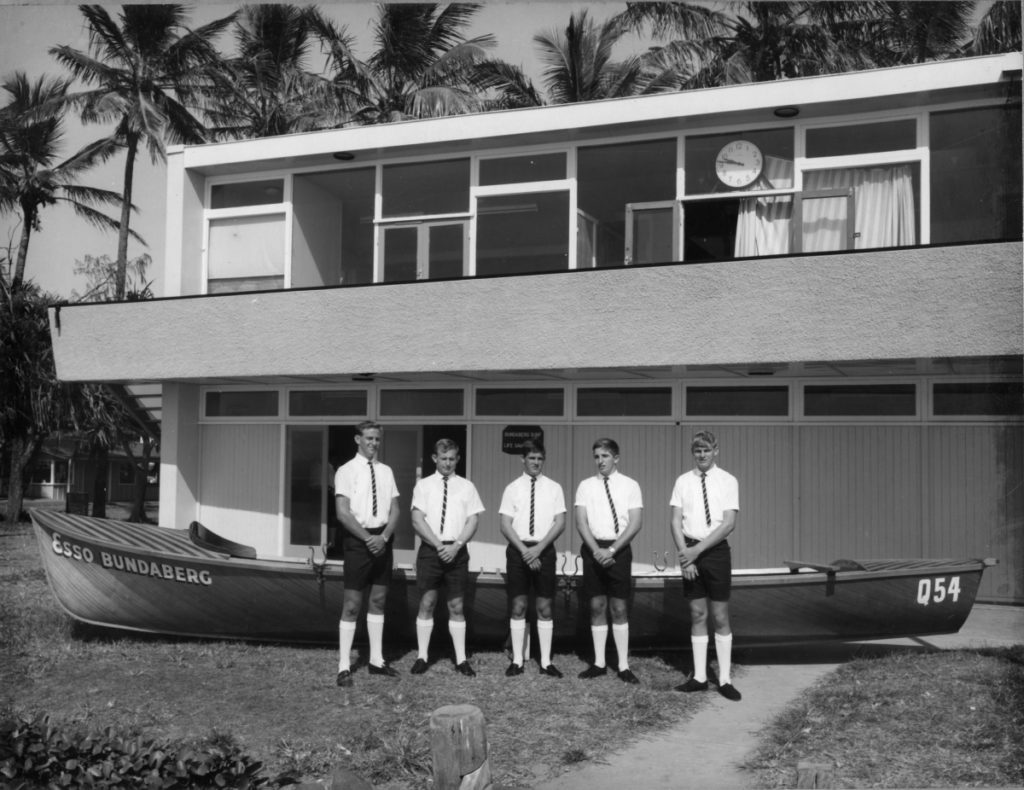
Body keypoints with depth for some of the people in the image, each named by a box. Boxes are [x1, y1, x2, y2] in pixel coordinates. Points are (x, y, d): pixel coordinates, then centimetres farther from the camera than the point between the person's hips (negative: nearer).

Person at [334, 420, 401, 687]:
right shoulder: (346, 471, -5)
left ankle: (376, 660, 23)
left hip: (383, 540, 5)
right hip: (358, 539, -5)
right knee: (352, 604, -2)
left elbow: (394, 510, 5)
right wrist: (368, 538, -18)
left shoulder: (386, 471, 9)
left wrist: (384, 537, -11)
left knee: (378, 601, 12)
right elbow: (342, 513, -13)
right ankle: (344, 666, 5)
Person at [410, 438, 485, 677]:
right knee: (427, 603, 2)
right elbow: (417, 520, -4)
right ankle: (422, 657, 11)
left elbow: (472, 521, 2)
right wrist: (439, 545, -13)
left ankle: (461, 659, 11)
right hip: (430, 549, -1)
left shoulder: (466, 487, 7)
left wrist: (456, 546, -12)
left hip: (457, 551, 1)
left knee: (456, 607, 5)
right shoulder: (424, 485, 4)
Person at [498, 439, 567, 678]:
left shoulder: (554, 488, 5)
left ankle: (546, 662, 10)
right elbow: (505, 525, -1)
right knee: (518, 607, 3)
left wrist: (539, 548, -13)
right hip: (518, 549, 0)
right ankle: (517, 660, 10)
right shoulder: (512, 488, 4)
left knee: (544, 608, 4)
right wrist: (524, 550, -12)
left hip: (544, 550, 0)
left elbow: (560, 523, -2)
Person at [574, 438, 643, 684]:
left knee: (619, 608, 1)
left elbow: (635, 523, -6)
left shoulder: (630, 485, 1)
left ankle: (624, 666, 8)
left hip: (618, 550, -2)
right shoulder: (586, 486, 6)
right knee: (597, 606, 7)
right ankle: (599, 663, 16)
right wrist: (596, 550, -15)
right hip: (593, 549, 2)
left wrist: (611, 549, -16)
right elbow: (581, 522, -1)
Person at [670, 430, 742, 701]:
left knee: (720, 616, 3)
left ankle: (725, 679, 11)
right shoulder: (683, 481, 4)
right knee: (697, 615, 9)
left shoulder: (728, 481, -3)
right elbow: (676, 522, 0)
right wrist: (684, 555, -11)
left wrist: (698, 550, -16)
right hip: (689, 551, 2)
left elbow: (729, 523, -10)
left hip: (716, 550, -2)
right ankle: (699, 677, 16)